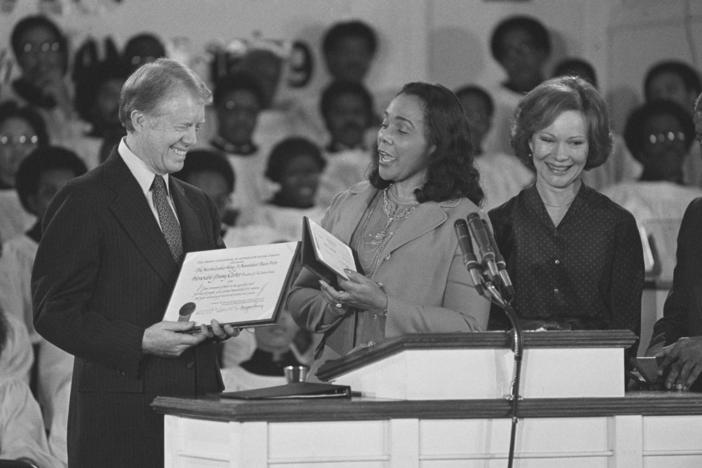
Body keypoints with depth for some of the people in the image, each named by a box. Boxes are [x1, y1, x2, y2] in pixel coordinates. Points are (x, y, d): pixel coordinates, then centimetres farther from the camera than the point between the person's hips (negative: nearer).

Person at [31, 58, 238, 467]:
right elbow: (54, 313, -10)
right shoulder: (83, 202, -5)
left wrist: (224, 320, -1)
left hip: (198, 402, 6)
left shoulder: (198, 205, 17)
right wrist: (140, 341, -19)